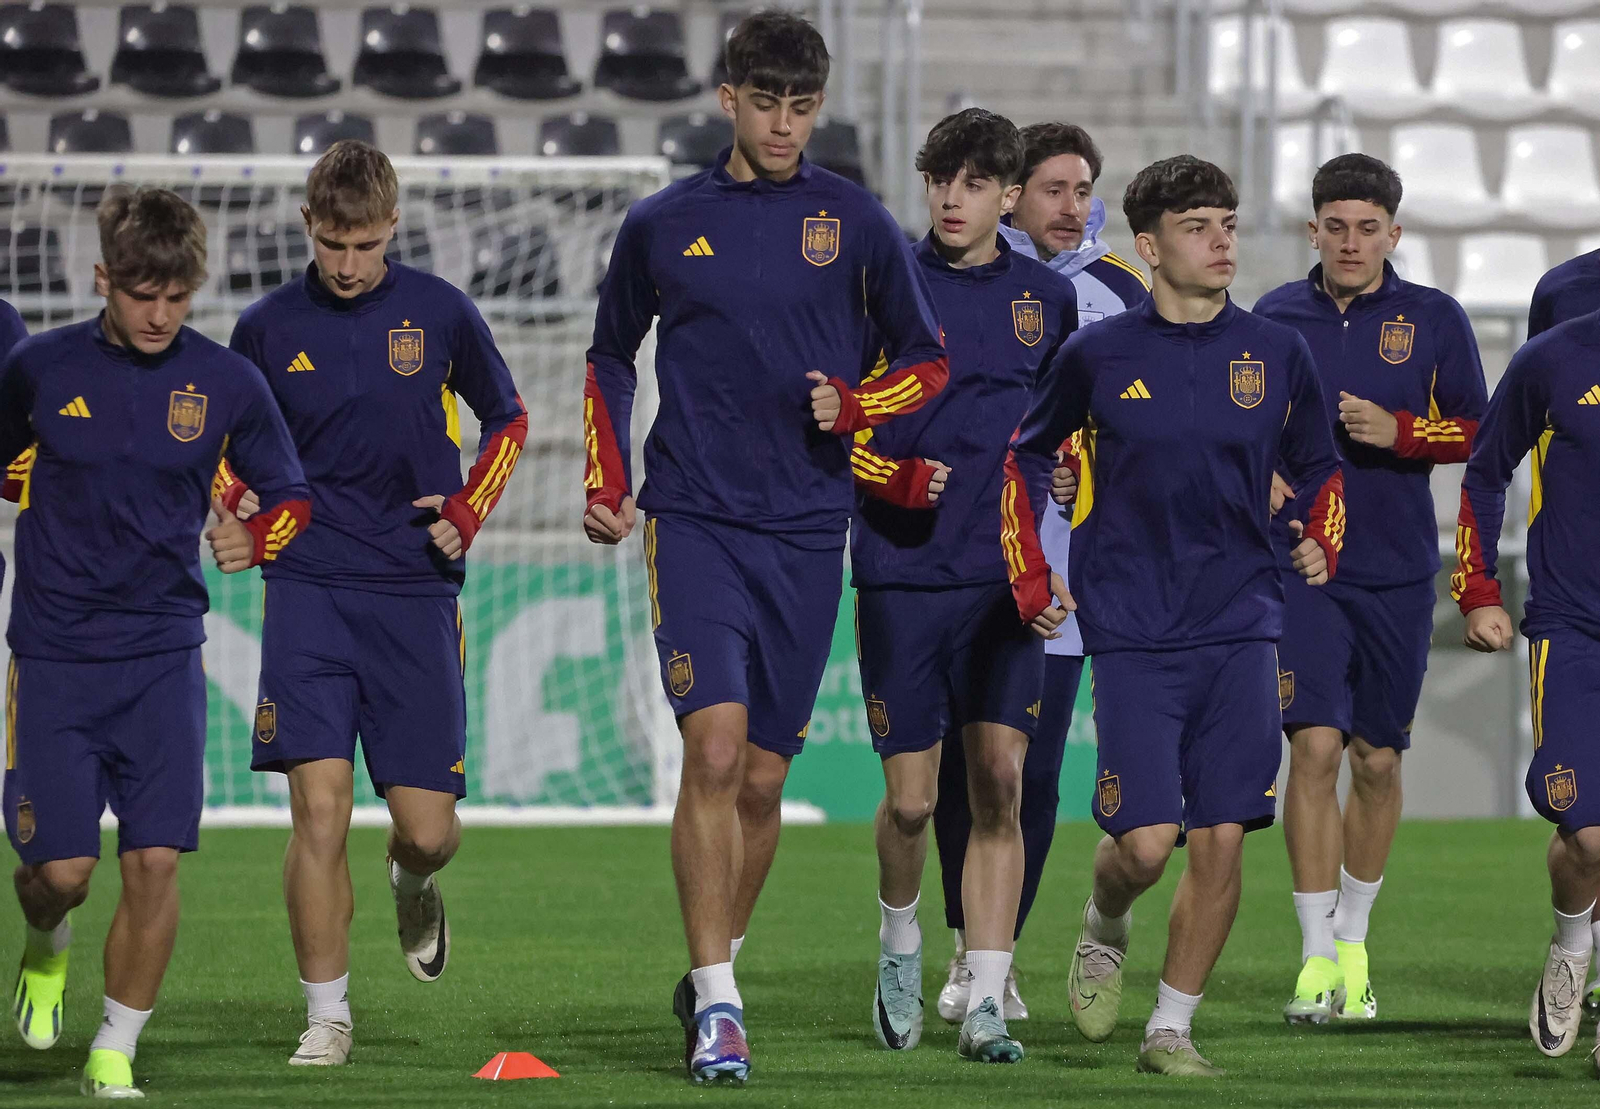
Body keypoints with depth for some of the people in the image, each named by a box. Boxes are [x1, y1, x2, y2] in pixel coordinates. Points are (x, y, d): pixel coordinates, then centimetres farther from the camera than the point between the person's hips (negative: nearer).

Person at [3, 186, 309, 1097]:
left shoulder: (226, 382, 0)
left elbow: (291, 493, 9)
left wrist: (255, 539, -11)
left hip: (164, 654, 1)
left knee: (155, 861, -8)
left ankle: (116, 1054, 7)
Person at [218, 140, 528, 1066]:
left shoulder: (440, 313, 1)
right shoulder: (268, 328, 2)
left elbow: (508, 420, 15)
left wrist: (469, 512, 0)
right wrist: (243, 509, -4)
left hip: (416, 592, 0)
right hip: (309, 590, 0)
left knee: (427, 826, -2)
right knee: (320, 807, -11)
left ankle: (414, 886, 36)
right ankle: (328, 1017, 0)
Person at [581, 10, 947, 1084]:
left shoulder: (856, 221, 3)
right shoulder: (662, 224, 5)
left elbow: (929, 361, 11)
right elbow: (612, 358, 19)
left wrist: (850, 406, -8)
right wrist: (607, 485, 9)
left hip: (807, 532, 1)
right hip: (694, 519, -1)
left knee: (762, 777, 6)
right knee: (714, 745, -17)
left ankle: (715, 965, 27)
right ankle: (716, 1003, -17)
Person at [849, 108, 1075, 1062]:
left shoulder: (1047, 297, 8)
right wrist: (895, 478, -13)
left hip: (1005, 577, 2)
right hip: (903, 575, -2)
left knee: (1000, 789, -6)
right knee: (912, 798, 0)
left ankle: (986, 1004, -3)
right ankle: (901, 939, 30)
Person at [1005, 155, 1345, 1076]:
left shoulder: (1277, 353, 5)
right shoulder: (1100, 354, 0)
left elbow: (1321, 466, 19)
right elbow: (1029, 456, 14)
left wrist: (1323, 545, 0)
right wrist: (1032, 582, 8)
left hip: (1241, 627, 2)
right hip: (1133, 630, -2)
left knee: (1222, 839, -3)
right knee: (1146, 842, -10)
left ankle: (1173, 1028, 10)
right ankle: (1104, 931, 25)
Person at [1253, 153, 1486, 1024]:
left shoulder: (1434, 319, 2)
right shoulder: (1275, 317, 5)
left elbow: (1478, 433, 2)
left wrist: (1398, 431, -13)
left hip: (1398, 572, 1)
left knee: (1377, 761, 7)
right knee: (1315, 747, -13)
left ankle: (1353, 941, 26)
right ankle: (1317, 960, -9)